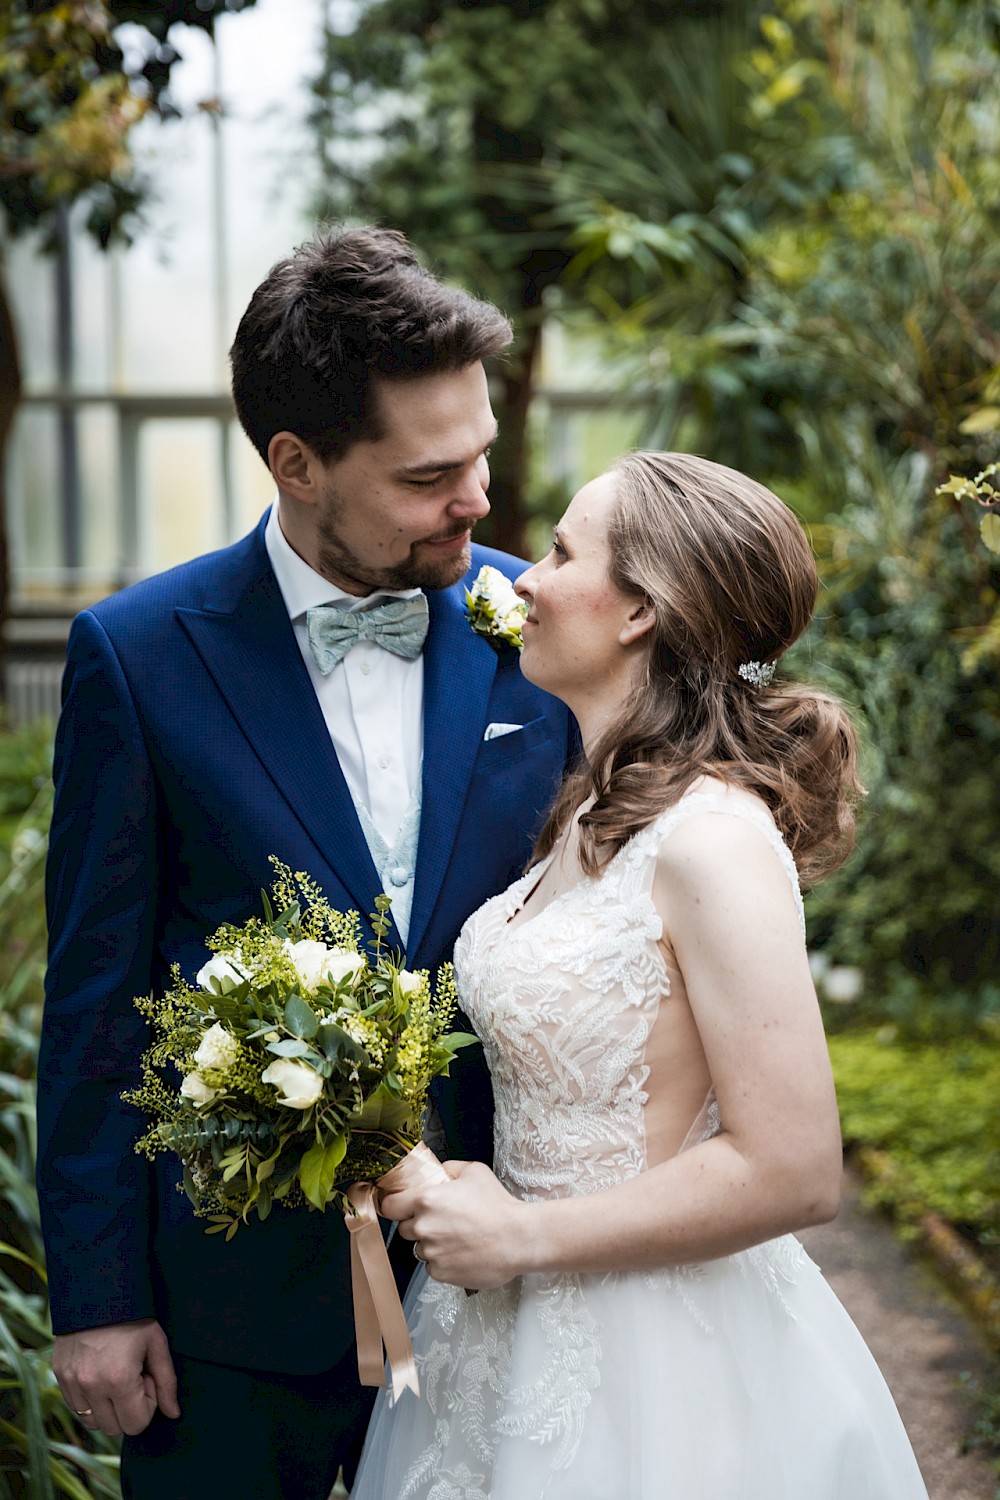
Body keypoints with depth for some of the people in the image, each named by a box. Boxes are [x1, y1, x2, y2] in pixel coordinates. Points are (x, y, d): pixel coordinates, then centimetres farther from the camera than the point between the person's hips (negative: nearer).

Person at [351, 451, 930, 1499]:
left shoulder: (714, 841, -21)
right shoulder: (595, 814, 5)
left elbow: (792, 1171, -25)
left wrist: (521, 1236, -18)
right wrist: (443, 1193, 1)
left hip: (656, 1367, -8)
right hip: (528, 1330, 8)